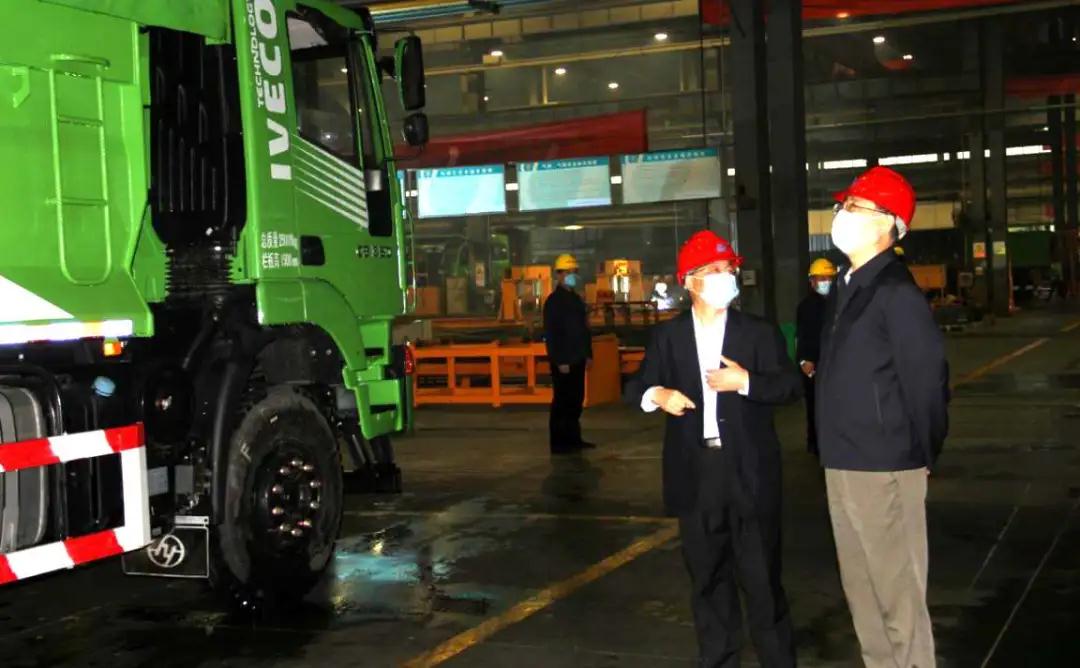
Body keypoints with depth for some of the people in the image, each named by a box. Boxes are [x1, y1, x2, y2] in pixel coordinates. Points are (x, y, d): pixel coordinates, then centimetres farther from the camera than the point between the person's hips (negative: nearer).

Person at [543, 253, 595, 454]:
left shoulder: (577, 299, 14)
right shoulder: (553, 301, -11)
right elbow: (550, 334, -16)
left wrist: (588, 354, 14)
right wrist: (560, 361, -20)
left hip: (578, 359, 8)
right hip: (563, 362, -8)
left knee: (576, 400, 12)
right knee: (562, 402, -3)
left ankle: (573, 439, 21)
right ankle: (559, 443, 2)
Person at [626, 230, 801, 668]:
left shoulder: (760, 332, 3)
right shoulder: (667, 336, 7)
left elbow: (792, 385, -3)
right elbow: (636, 388, 6)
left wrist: (745, 381, -18)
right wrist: (656, 394, -16)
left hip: (749, 472, -2)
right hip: (696, 472, 2)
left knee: (761, 576, 2)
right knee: (707, 578, 12)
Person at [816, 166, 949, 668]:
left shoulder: (896, 291, -16)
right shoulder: (846, 285, 11)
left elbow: (927, 377, -17)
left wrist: (921, 455, -6)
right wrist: (833, 448, 12)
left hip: (884, 468, -9)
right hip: (842, 464, 9)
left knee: (898, 591, 0)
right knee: (861, 588, 18)